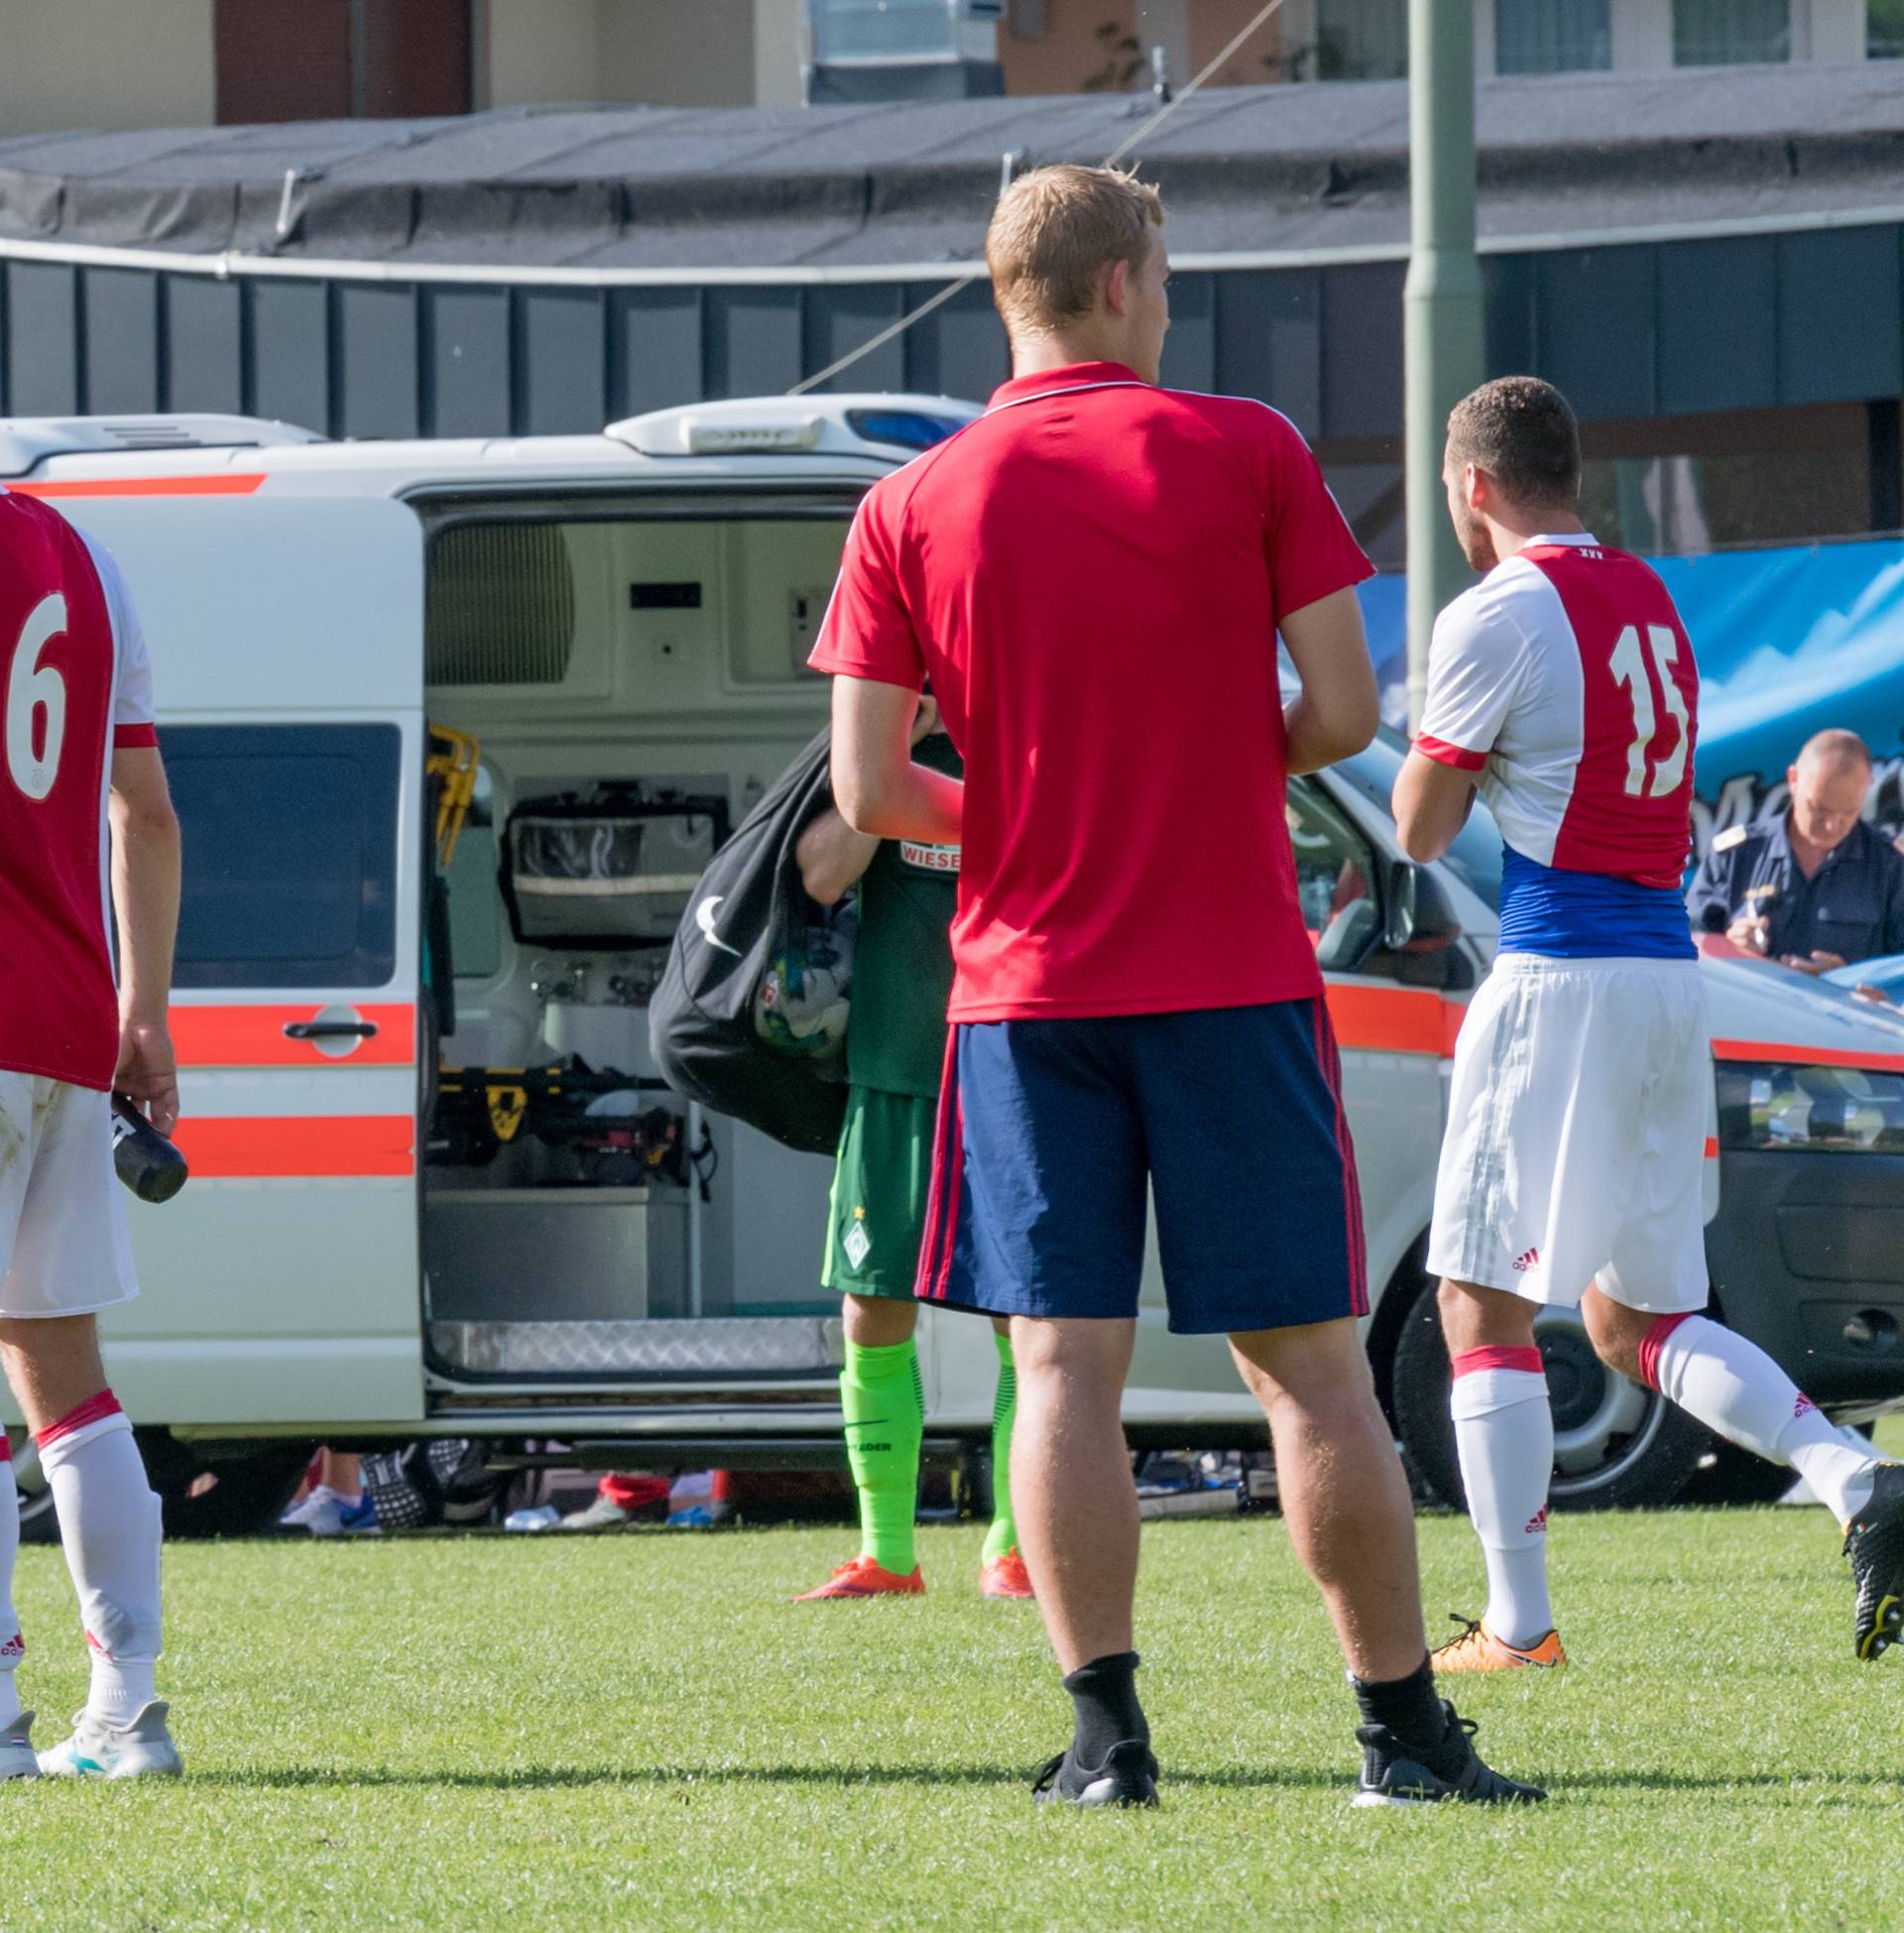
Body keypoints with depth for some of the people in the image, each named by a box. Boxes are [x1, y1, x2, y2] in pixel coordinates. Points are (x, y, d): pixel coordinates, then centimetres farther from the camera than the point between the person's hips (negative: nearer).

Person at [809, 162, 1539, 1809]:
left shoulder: (911, 509, 1)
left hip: (1025, 983, 1)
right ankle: (1406, 1733, 5)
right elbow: (1344, 711, -4)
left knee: (1065, 1366, 2)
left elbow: (866, 791, -2)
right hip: (1235, 977, -1)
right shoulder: (1246, 453, -2)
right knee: (1309, 1360, 3)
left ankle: (1107, 1732, -5)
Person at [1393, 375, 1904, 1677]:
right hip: (1671, 973, 8)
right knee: (1637, 1318, 13)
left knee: (1484, 1307, 0)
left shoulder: (1498, 615, -10)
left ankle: (1519, 1624, -4)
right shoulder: (1651, 602, 15)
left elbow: (1421, 832, -3)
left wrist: (1439, 747, 15)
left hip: (1560, 981, -8)